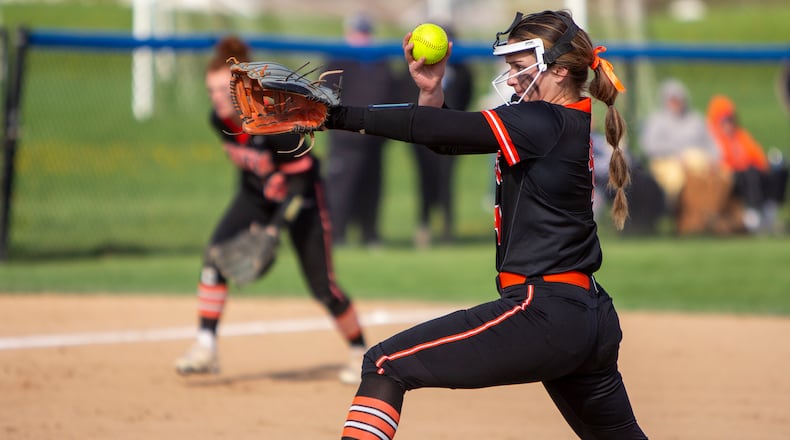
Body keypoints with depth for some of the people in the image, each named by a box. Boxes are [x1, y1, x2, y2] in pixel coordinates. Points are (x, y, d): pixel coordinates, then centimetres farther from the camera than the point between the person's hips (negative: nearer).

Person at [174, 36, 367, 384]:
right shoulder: (220, 119, -13)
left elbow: (301, 178, -26)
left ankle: (360, 352, 20)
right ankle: (205, 349, -15)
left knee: (322, 287, -2)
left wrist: (276, 227, -30)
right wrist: (248, 213, 11)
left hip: (301, 198, -5)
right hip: (255, 193, 5)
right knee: (215, 255, -17)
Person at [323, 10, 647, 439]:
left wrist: (339, 115, -17)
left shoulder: (544, 124, -12)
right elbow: (447, 138, 17)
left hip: (543, 314, -10)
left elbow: (442, 130, -17)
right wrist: (431, 90, -1)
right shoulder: (568, 124, 14)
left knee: (385, 365, -10)